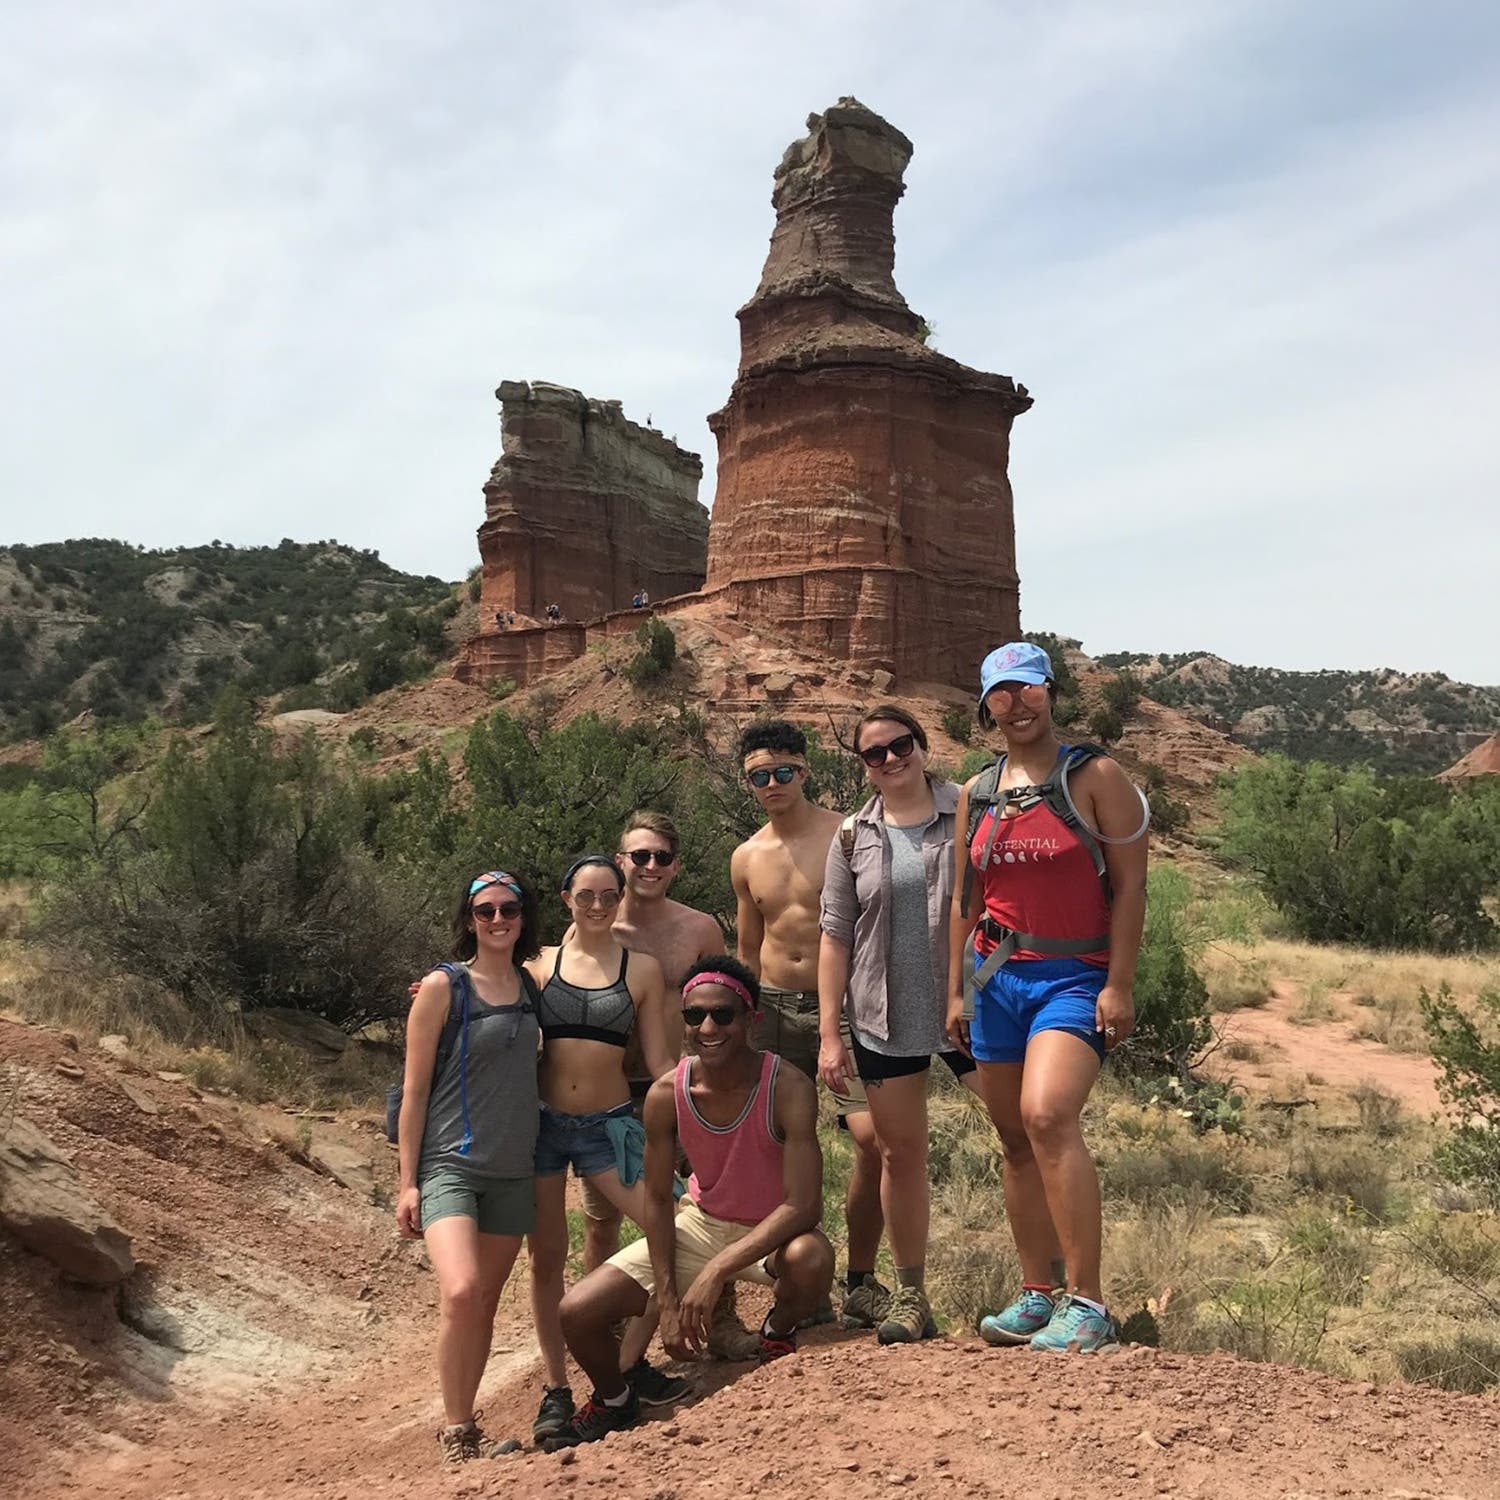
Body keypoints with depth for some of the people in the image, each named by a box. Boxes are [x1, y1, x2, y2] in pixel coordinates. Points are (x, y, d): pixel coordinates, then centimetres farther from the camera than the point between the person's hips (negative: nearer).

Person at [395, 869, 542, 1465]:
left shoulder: (531, 986, 8)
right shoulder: (442, 988, -6)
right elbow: (414, 1091, -5)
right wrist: (407, 1183, -7)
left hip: (511, 1170, 5)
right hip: (448, 1164, -5)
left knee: (486, 1304, 10)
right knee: (460, 1292, -21)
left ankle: (467, 1426, 24)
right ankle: (455, 1431, -6)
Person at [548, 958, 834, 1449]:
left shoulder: (789, 1090, -27)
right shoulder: (666, 1095, -16)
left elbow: (804, 1205, -30)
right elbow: (657, 1199, -5)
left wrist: (718, 1270, -35)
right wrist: (668, 1302, -10)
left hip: (773, 1232, -3)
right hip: (701, 1224, 3)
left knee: (811, 1259, -39)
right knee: (577, 1314, -10)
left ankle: (778, 1334, -1)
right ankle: (614, 1400, 25)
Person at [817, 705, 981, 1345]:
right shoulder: (853, 837, 5)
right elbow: (835, 937, 6)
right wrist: (830, 1033, 1)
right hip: (884, 1020, 2)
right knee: (899, 1154, 10)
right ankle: (910, 1295, 23)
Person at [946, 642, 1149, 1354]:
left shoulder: (1096, 777, -2)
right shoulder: (976, 794, 12)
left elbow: (1129, 886, -6)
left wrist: (1119, 986, -12)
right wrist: (955, 990, 12)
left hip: (1075, 976, -6)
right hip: (997, 977, 6)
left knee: (1048, 1116, -25)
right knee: (1016, 1139, 9)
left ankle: (1087, 1304, -18)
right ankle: (1039, 1293, 21)